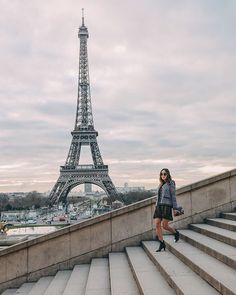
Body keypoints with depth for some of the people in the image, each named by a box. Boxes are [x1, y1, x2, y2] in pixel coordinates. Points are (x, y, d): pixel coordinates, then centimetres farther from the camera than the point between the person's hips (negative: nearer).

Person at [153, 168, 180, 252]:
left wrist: (174, 208, -6)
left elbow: (173, 196, -3)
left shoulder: (171, 183, 0)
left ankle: (176, 233, 22)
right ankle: (162, 244, 3)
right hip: (159, 206, 6)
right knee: (157, 224, -5)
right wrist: (157, 205, 16)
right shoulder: (161, 184, 19)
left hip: (167, 206, -6)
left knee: (165, 225, -9)